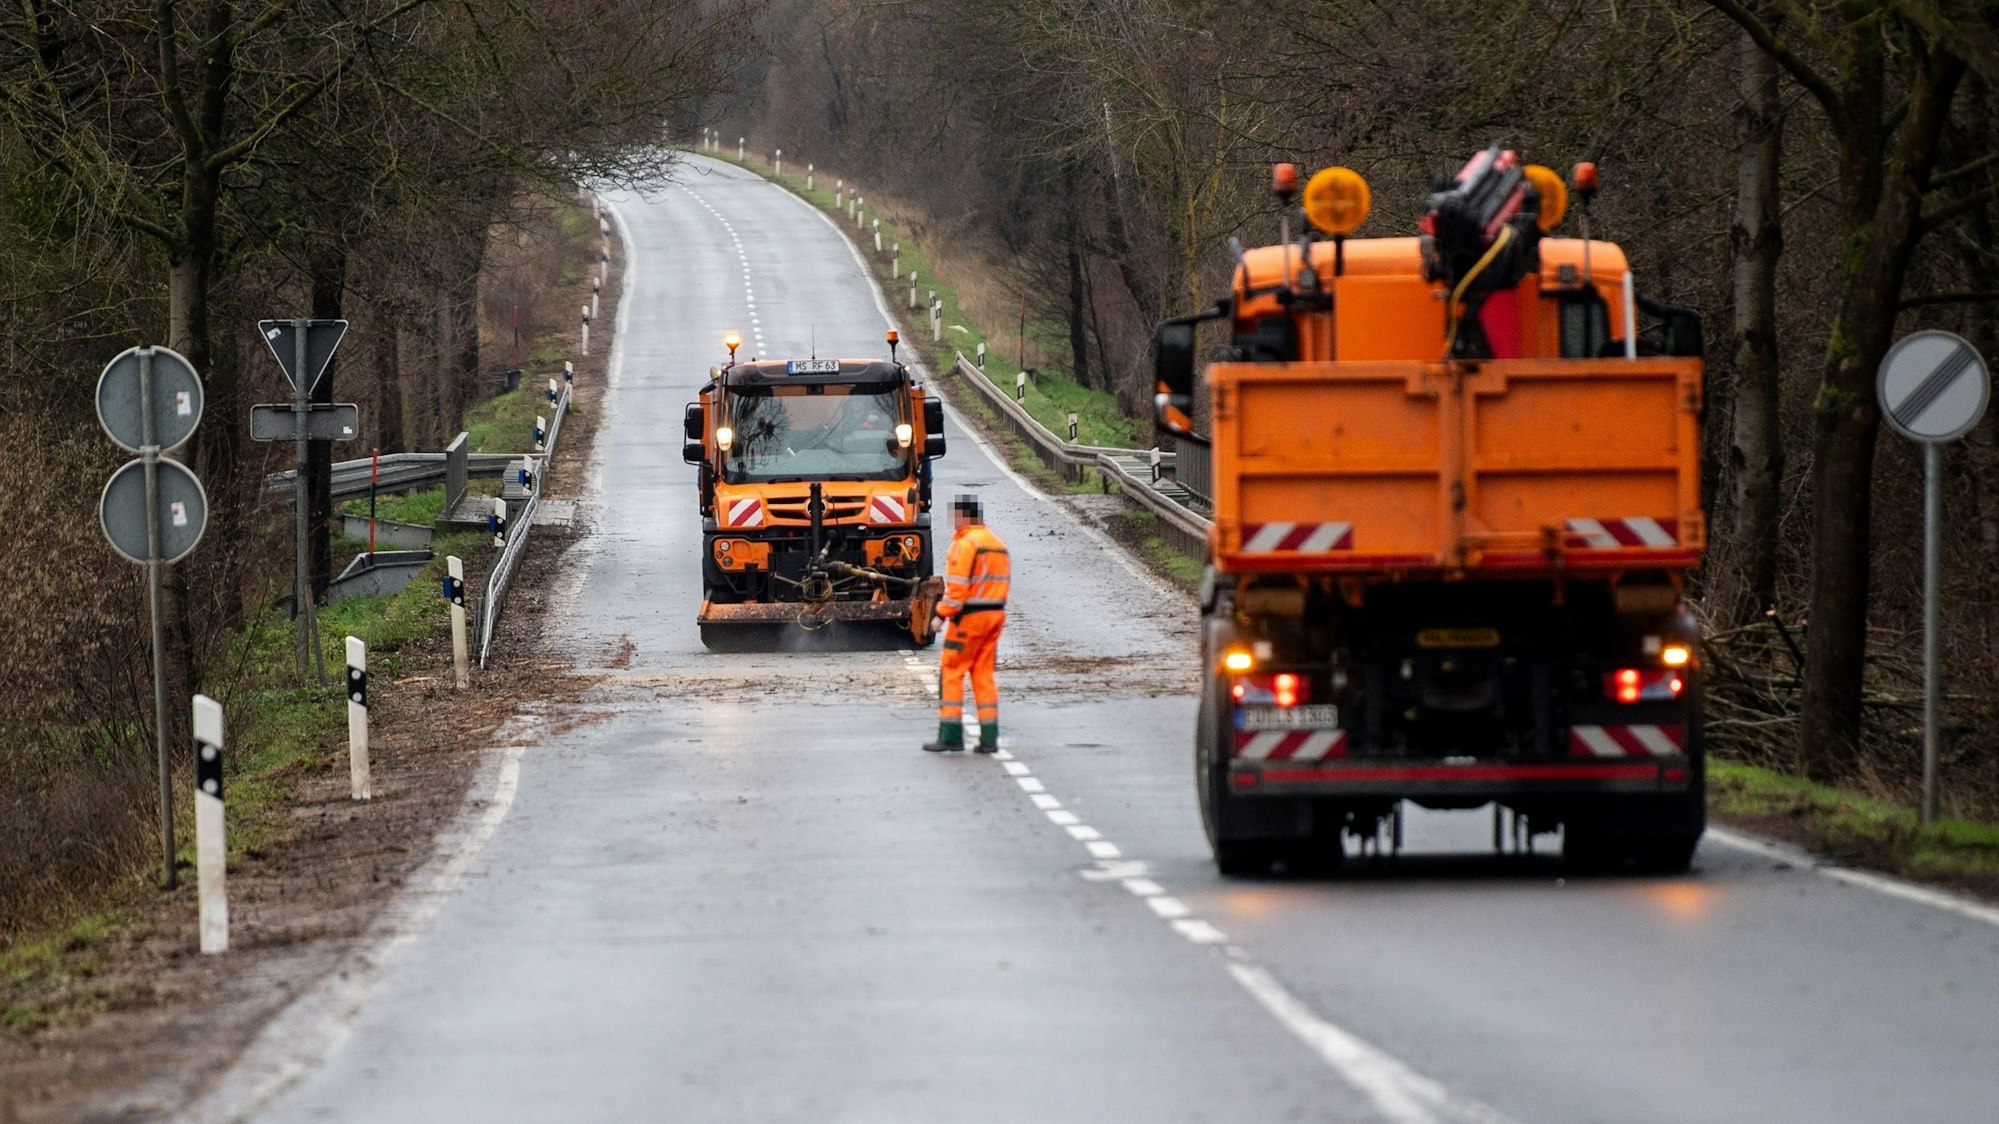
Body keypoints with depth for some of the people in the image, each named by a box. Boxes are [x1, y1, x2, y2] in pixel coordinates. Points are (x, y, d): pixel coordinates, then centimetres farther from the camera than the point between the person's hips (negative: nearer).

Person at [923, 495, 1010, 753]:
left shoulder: (966, 545, -14)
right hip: (996, 614, 8)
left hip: (968, 616, -8)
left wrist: (942, 614, -12)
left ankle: (950, 734, -2)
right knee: (983, 674, 10)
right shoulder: (997, 544, 14)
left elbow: (958, 587, -19)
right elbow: (1004, 581, 15)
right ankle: (989, 737, 6)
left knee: (952, 673, -1)